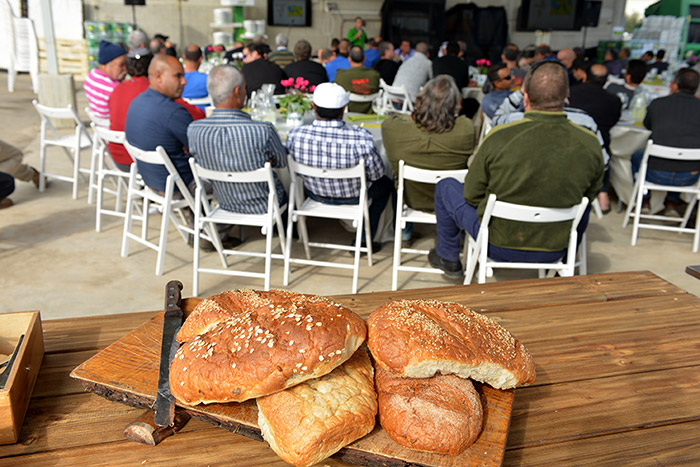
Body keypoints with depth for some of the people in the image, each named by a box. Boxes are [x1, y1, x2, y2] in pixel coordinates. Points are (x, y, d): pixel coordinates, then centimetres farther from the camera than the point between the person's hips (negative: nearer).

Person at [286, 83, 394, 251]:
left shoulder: (295, 135, -25)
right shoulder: (361, 138, -34)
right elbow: (376, 174, -17)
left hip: (314, 193, 3)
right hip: (352, 197, -3)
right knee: (385, 184, 28)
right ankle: (363, 241, 27)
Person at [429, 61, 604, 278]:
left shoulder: (499, 138, -23)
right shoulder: (591, 144, -14)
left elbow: (472, 195, -11)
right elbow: (591, 193, 4)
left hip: (499, 246, -3)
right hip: (556, 250, 3)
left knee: (446, 186, 18)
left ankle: (448, 259, 32)